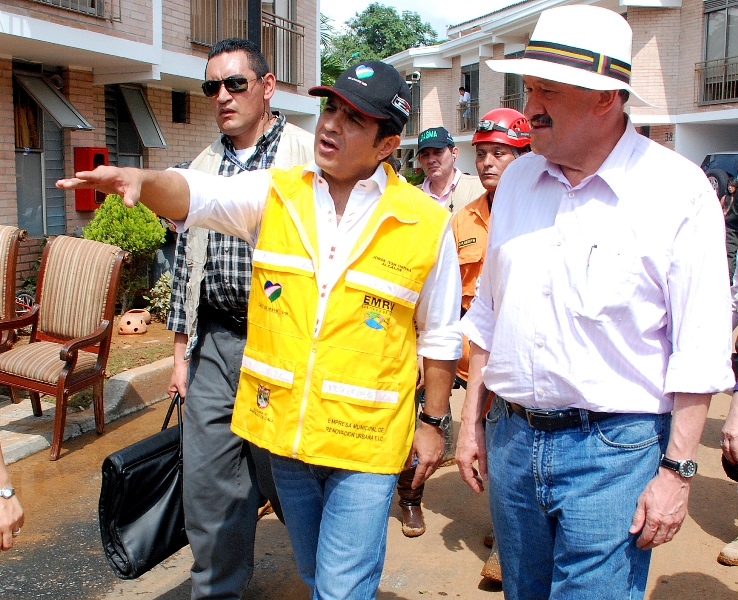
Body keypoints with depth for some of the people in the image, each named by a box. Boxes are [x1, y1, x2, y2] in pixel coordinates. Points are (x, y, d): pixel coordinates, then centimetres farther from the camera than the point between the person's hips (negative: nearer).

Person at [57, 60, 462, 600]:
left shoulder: (426, 223, -7)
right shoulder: (276, 194, 0)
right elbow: (198, 195, -17)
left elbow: (440, 336, 1)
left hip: (364, 440, -3)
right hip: (284, 428, 4)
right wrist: (141, 180, -38)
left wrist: (433, 422, 5)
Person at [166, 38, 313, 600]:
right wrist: (181, 352, 16)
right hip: (214, 343, 5)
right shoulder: (203, 167, 15)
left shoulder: (309, 157, -3)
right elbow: (187, 262, 18)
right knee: (208, 487, 9)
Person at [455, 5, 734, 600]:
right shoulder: (518, 179, 6)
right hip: (511, 437, 5)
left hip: (614, 450, -5)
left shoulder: (678, 189, -10)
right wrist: (471, 419, 13)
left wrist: (677, 470, -12)